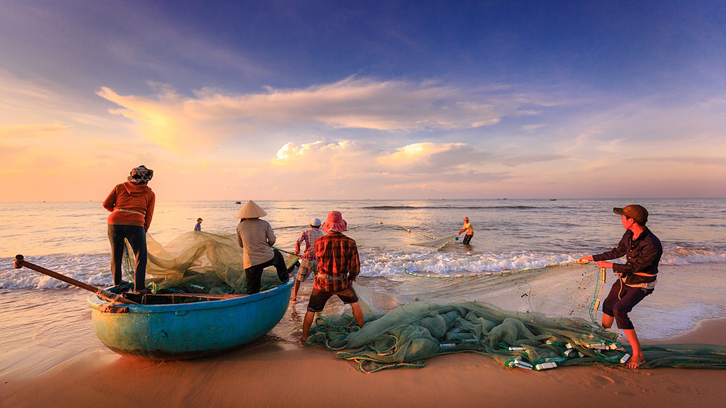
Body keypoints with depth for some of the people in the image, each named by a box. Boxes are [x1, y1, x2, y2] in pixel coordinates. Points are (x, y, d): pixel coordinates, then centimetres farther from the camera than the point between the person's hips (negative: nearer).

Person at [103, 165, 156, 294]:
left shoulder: (120, 187, 16)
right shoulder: (150, 194, 11)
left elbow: (106, 204, 14)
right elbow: (148, 217, 8)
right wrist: (143, 232, 17)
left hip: (114, 222, 4)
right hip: (135, 225, -3)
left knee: (116, 253, 21)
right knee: (141, 256, 7)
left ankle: (117, 281, 40)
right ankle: (139, 287, 4)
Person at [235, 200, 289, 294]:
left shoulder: (240, 226, 4)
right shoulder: (265, 224, 0)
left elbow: (241, 245, 15)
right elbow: (272, 240, -2)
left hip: (250, 263, 0)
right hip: (267, 258, 0)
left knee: (252, 291, 10)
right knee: (277, 254, 34)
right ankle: (284, 277, 45)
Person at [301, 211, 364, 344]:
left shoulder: (319, 242, -14)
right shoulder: (350, 243, -14)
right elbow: (355, 268, -7)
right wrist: (351, 278, 13)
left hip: (322, 283, 0)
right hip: (342, 283, 0)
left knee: (311, 310, 21)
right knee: (355, 303, 27)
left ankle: (304, 337, 33)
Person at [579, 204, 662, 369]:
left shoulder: (652, 244, -31)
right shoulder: (629, 235, -6)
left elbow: (634, 267, -26)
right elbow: (617, 252, 9)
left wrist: (609, 265, -17)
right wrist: (593, 257, 13)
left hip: (640, 285, -8)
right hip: (625, 280, 8)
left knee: (619, 310, -25)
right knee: (608, 305, 19)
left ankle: (638, 355, -14)